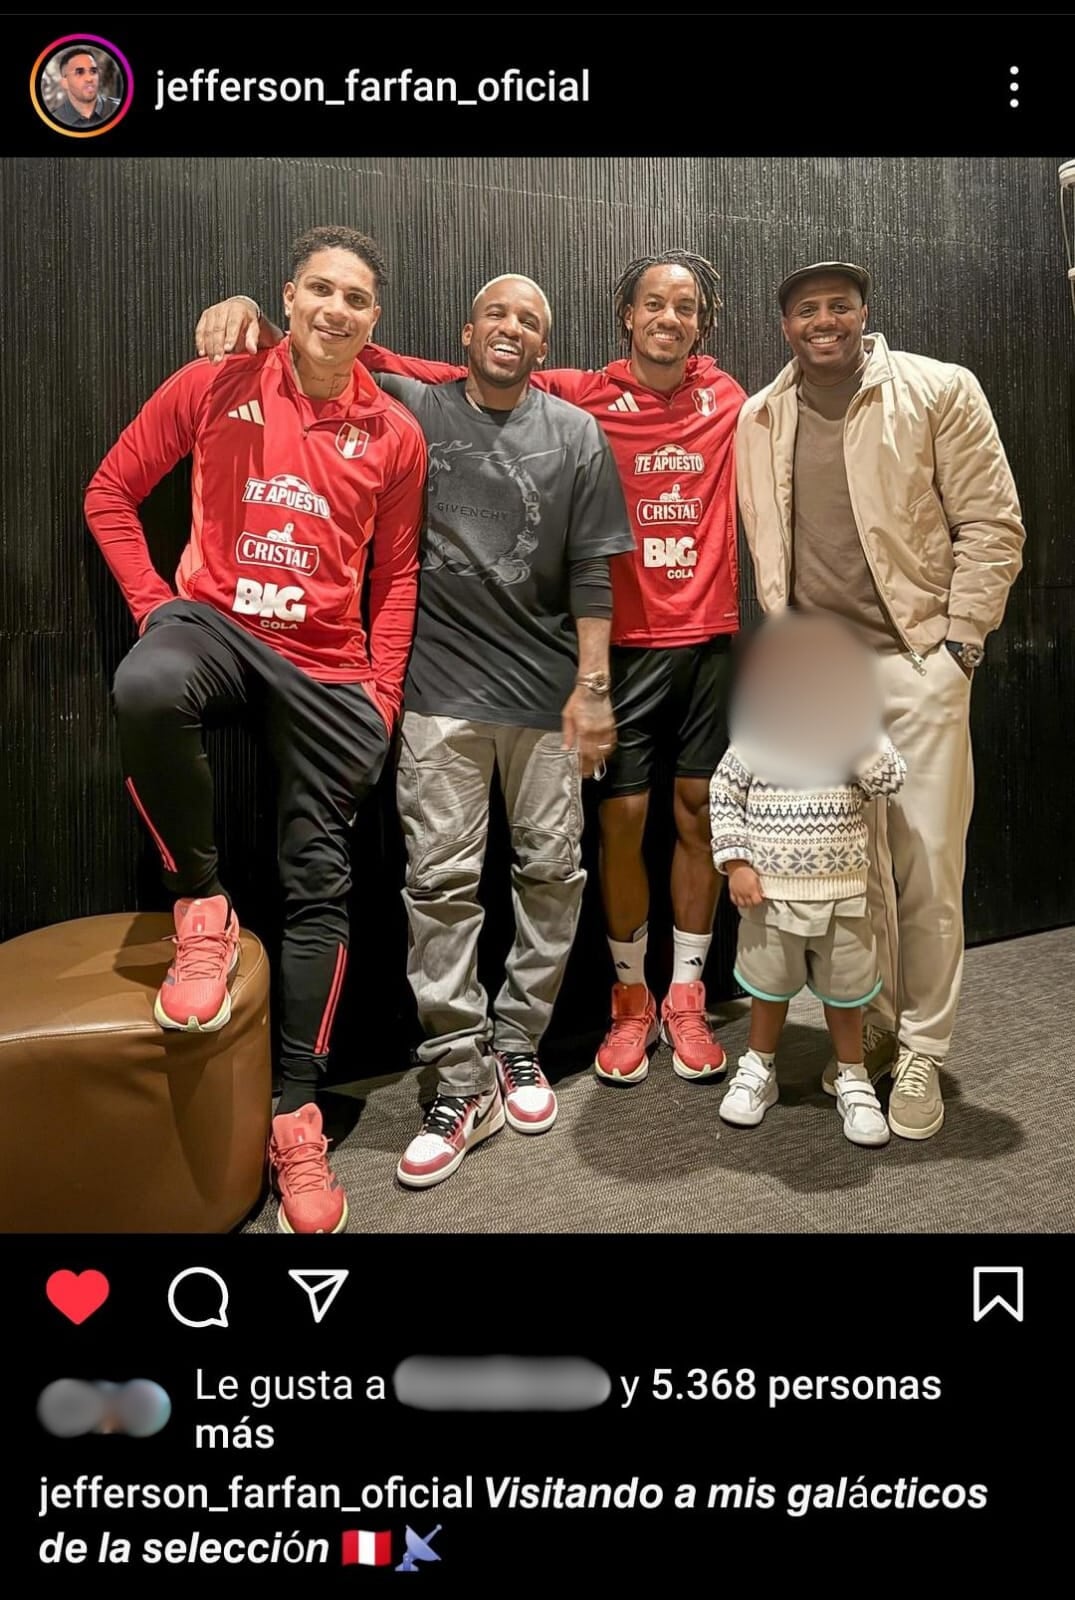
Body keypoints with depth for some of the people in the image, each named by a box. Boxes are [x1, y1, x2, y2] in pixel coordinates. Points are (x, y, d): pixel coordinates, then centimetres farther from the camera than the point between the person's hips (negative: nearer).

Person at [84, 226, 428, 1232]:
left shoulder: (393, 434, 4)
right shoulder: (213, 387, 1)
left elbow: (395, 574, 9)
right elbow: (110, 493, 7)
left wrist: (381, 695, 1)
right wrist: (154, 609, -4)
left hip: (327, 667, 2)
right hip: (215, 620, -1)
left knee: (318, 883, 1)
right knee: (147, 690, -39)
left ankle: (295, 1118, 15)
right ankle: (201, 911, -12)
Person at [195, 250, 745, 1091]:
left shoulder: (725, 398, 6)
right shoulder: (579, 399, -1)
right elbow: (441, 378, -7)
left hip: (709, 641, 2)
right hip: (624, 643, -2)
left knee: (698, 811, 6)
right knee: (623, 818, 2)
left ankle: (687, 997, 22)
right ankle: (630, 998, 22)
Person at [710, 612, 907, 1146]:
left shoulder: (859, 734, -3)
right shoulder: (752, 737, -8)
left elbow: (890, 780, -15)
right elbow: (723, 797, -4)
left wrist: (857, 735, -23)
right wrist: (736, 863, -8)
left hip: (842, 889, 1)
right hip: (770, 888, -1)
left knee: (844, 989, 14)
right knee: (769, 986, 17)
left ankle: (853, 1078, 34)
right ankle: (758, 1070, 37)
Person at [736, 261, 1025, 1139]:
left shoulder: (940, 390, 1)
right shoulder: (758, 419, 11)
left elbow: (992, 525, -1)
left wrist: (956, 644, -8)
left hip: (915, 662, -3)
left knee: (926, 864, -2)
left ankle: (922, 1052, 13)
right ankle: (871, 1031, 24)